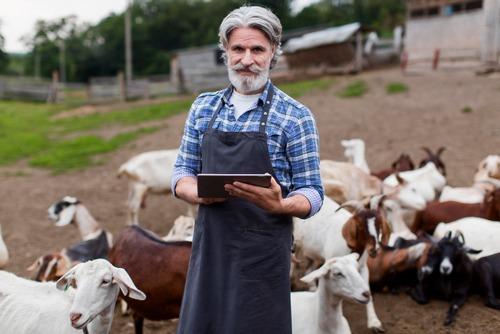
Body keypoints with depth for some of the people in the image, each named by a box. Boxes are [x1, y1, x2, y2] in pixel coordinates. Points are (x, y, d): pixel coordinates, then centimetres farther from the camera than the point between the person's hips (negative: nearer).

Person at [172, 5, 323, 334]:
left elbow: (312, 195, -5)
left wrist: (278, 205, -26)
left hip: (262, 253, -3)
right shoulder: (203, 108, 8)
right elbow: (182, 173, 11)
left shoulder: (296, 116, -6)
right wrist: (198, 193, -12)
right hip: (209, 246, 4)